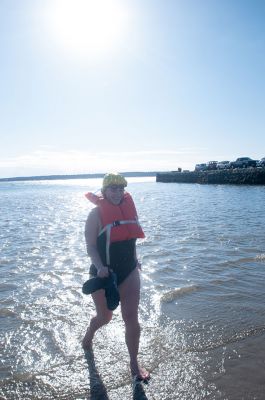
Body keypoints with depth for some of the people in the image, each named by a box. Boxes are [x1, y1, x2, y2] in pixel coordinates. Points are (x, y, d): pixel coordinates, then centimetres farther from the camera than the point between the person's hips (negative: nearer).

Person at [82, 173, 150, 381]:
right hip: (104, 273, -3)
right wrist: (99, 267, -31)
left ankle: (134, 364, 19)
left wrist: (135, 260, 17)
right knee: (105, 317, 16)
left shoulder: (128, 207, 3)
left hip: (129, 272, 4)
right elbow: (90, 246, -16)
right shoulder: (96, 214, -13)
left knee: (131, 318, 0)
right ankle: (89, 335, 51)